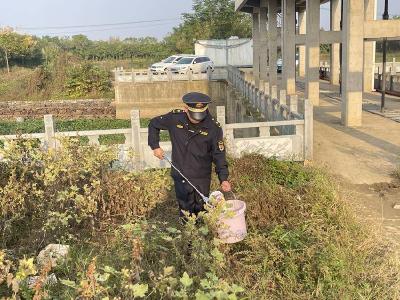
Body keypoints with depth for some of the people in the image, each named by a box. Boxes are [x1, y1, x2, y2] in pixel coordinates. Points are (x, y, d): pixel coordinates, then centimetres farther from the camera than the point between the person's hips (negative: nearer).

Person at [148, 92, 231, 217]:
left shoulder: (214, 127, -15)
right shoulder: (175, 118, -11)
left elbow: (219, 155, -12)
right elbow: (153, 124, 7)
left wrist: (223, 178, -22)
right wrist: (155, 146, 0)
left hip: (202, 178, 0)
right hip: (181, 177, 1)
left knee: (201, 211, 13)